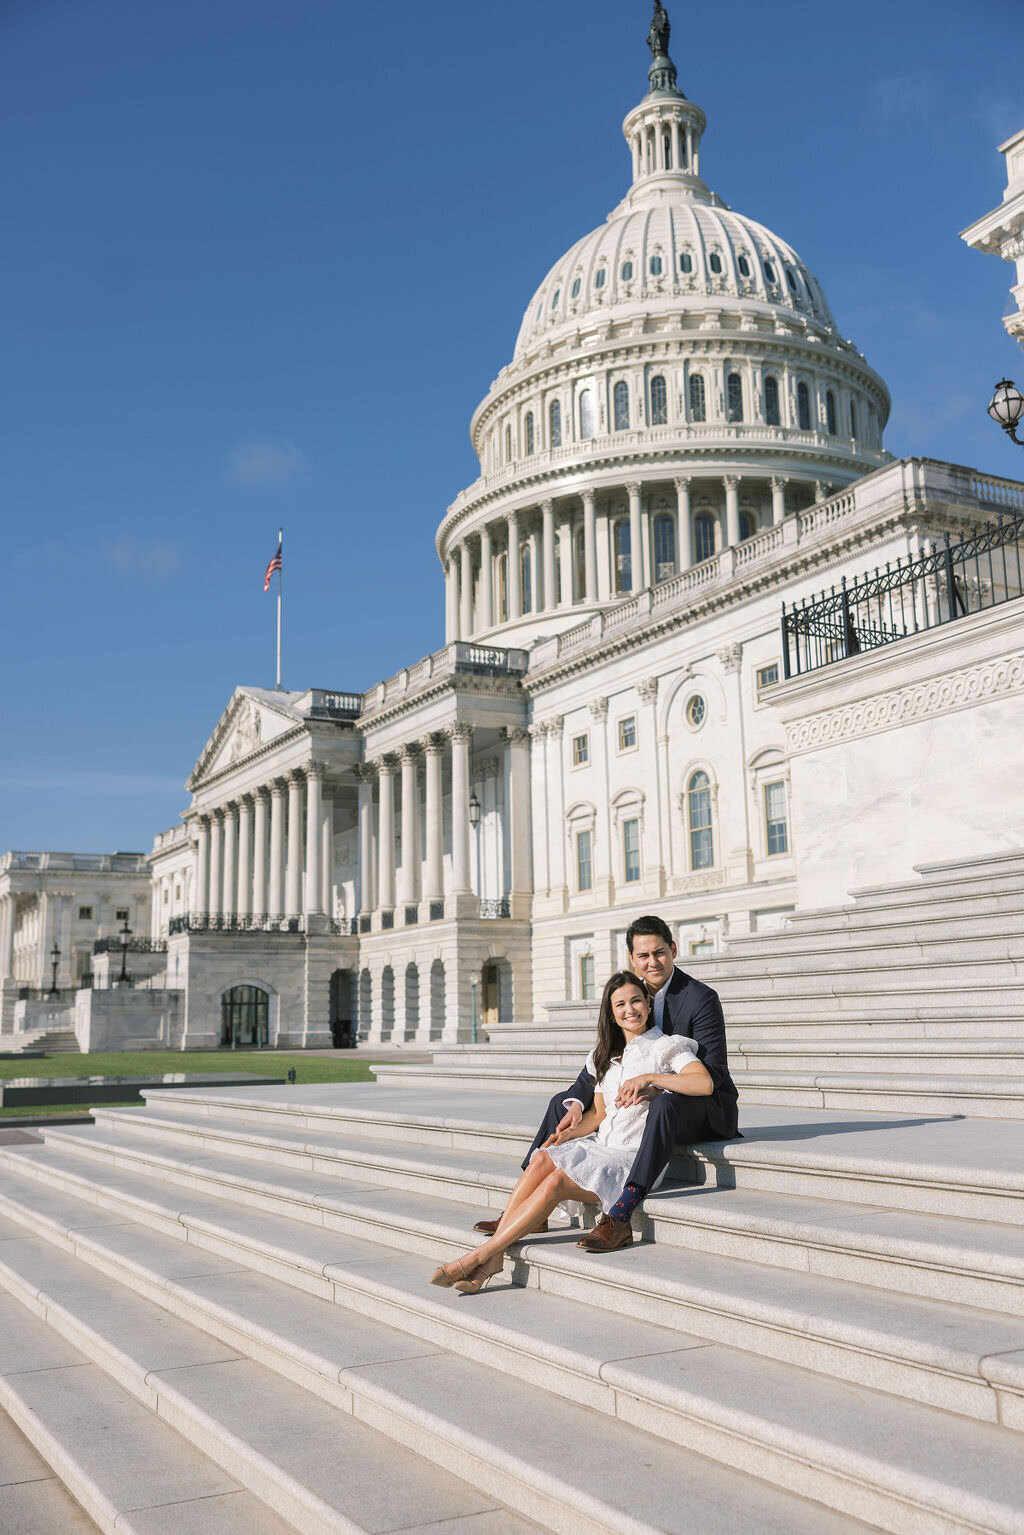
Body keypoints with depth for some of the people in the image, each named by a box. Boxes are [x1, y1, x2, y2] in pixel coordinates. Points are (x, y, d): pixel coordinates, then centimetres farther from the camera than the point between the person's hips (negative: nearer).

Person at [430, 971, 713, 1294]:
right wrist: (570, 1133, -1)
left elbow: (705, 1084, -19)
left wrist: (648, 1077, -23)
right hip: (600, 1145, 6)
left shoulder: (667, 1047, -2)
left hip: (635, 1158, -6)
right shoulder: (607, 1055, 18)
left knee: (556, 1182, -27)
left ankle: (480, 1255, -23)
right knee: (542, 1159, -25)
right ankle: (494, 1255, -27)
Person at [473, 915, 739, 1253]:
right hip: (645, 1100, 8)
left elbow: (712, 1071, -22)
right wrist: (578, 1103, -13)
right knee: (564, 1101, 1)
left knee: (665, 1104, -42)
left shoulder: (702, 999, -16)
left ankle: (619, 1219, -46)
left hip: (706, 1107, -7)